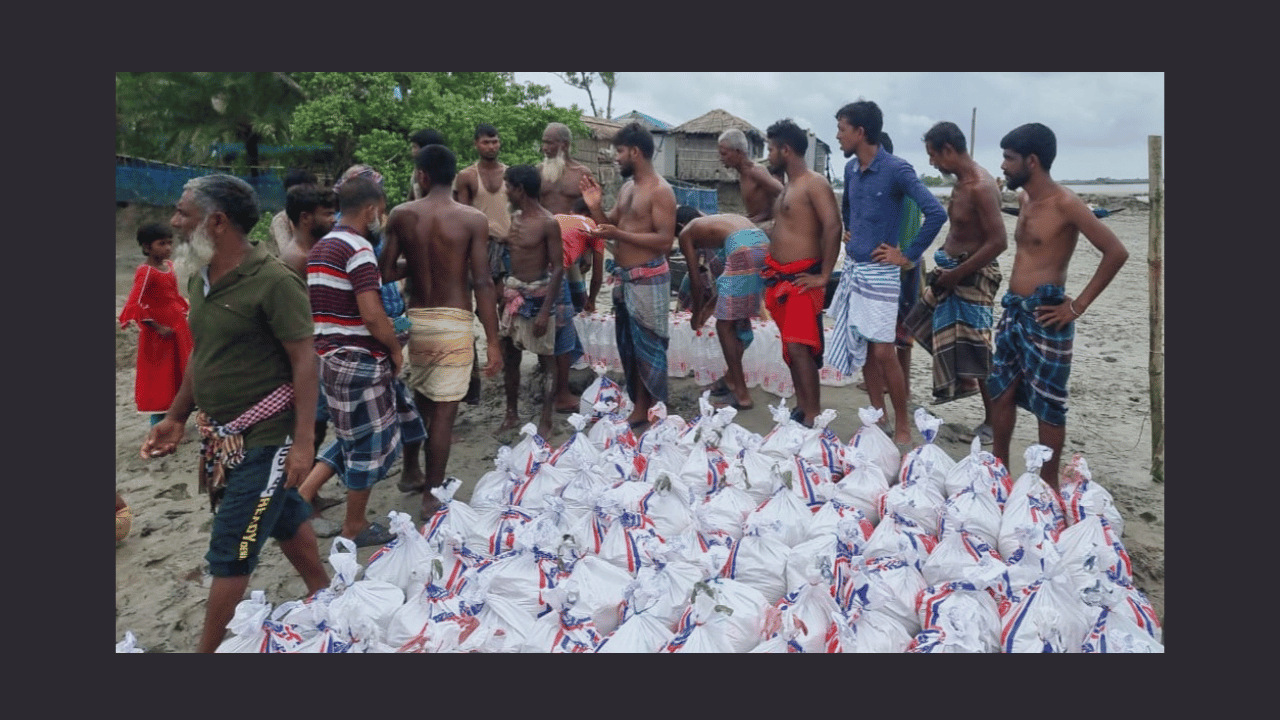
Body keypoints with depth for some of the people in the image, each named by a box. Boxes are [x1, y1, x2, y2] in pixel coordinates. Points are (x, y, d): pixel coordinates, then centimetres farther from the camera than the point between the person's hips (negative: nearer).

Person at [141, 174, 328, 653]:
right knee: (283, 519, 23)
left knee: (230, 552, -2)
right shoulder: (199, 280, 5)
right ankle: (323, 594, 42)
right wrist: (176, 417, 15)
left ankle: (209, 648, 12)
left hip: (264, 439, -8)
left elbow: (305, 360, -19)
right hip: (219, 437, 8)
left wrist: (302, 440, -22)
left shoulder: (273, 282, -19)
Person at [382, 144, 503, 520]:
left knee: (419, 400, 24)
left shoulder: (401, 215, 1)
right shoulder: (473, 219, -7)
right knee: (443, 411, 2)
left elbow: (386, 272, 0)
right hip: (454, 321, -4)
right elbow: (482, 283, -12)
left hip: (415, 318, 4)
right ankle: (431, 497, 8)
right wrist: (493, 342, -9)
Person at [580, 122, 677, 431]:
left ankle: (648, 411, 9)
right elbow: (611, 226, 19)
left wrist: (618, 234, -24)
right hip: (623, 277, 9)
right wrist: (595, 207, 0)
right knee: (628, 345, 14)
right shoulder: (626, 187, 12)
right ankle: (638, 404, 25)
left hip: (647, 279, -9)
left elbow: (665, 241, -21)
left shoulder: (660, 191, -13)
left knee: (647, 347, -1)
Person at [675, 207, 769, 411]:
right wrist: (711, 305, 48)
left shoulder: (686, 233, 19)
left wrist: (697, 314, 33)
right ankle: (733, 376, 33)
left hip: (743, 249, -7)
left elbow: (696, 279, 19)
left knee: (725, 324, 4)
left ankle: (741, 393, 3)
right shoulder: (714, 220, 37)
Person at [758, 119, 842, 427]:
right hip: (780, 277, 9)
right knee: (790, 347, 13)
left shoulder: (814, 184, -12)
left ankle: (813, 418, -8)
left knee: (800, 348, -13)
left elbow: (833, 227, -21)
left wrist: (824, 276, -21)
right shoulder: (788, 186, 17)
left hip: (802, 279, -9)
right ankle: (801, 408, 22)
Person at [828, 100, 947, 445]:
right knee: (861, 349, 11)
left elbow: (936, 213, -22)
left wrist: (908, 256, -16)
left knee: (883, 352, -6)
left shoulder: (897, 169, -15)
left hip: (879, 272, -7)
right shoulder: (851, 169, 7)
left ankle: (902, 427, 8)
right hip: (851, 268, 7)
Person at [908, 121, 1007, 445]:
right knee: (927, 325, 20)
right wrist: (945, 264, 7)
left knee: (976, 349, -5)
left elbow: (998, 241, -25)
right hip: (954, 269, 10)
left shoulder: (980, 186, -21)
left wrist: (957, 273, -20)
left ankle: (993, 420, 9)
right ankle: (963, 382, 37)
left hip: (974, 275, -10)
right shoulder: (961, 182, 8)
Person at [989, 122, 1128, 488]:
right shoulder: (1024, 200, 10)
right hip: (1013, 310, 8)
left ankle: (1048, 485, 15)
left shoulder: (1065, 203, -14)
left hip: (1045, 316, -8)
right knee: (1001, 392, 14)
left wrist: (1078, 305, -15)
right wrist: (1015, 301, 14)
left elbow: (1116, 252, -17)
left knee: (1048, 404, 2)